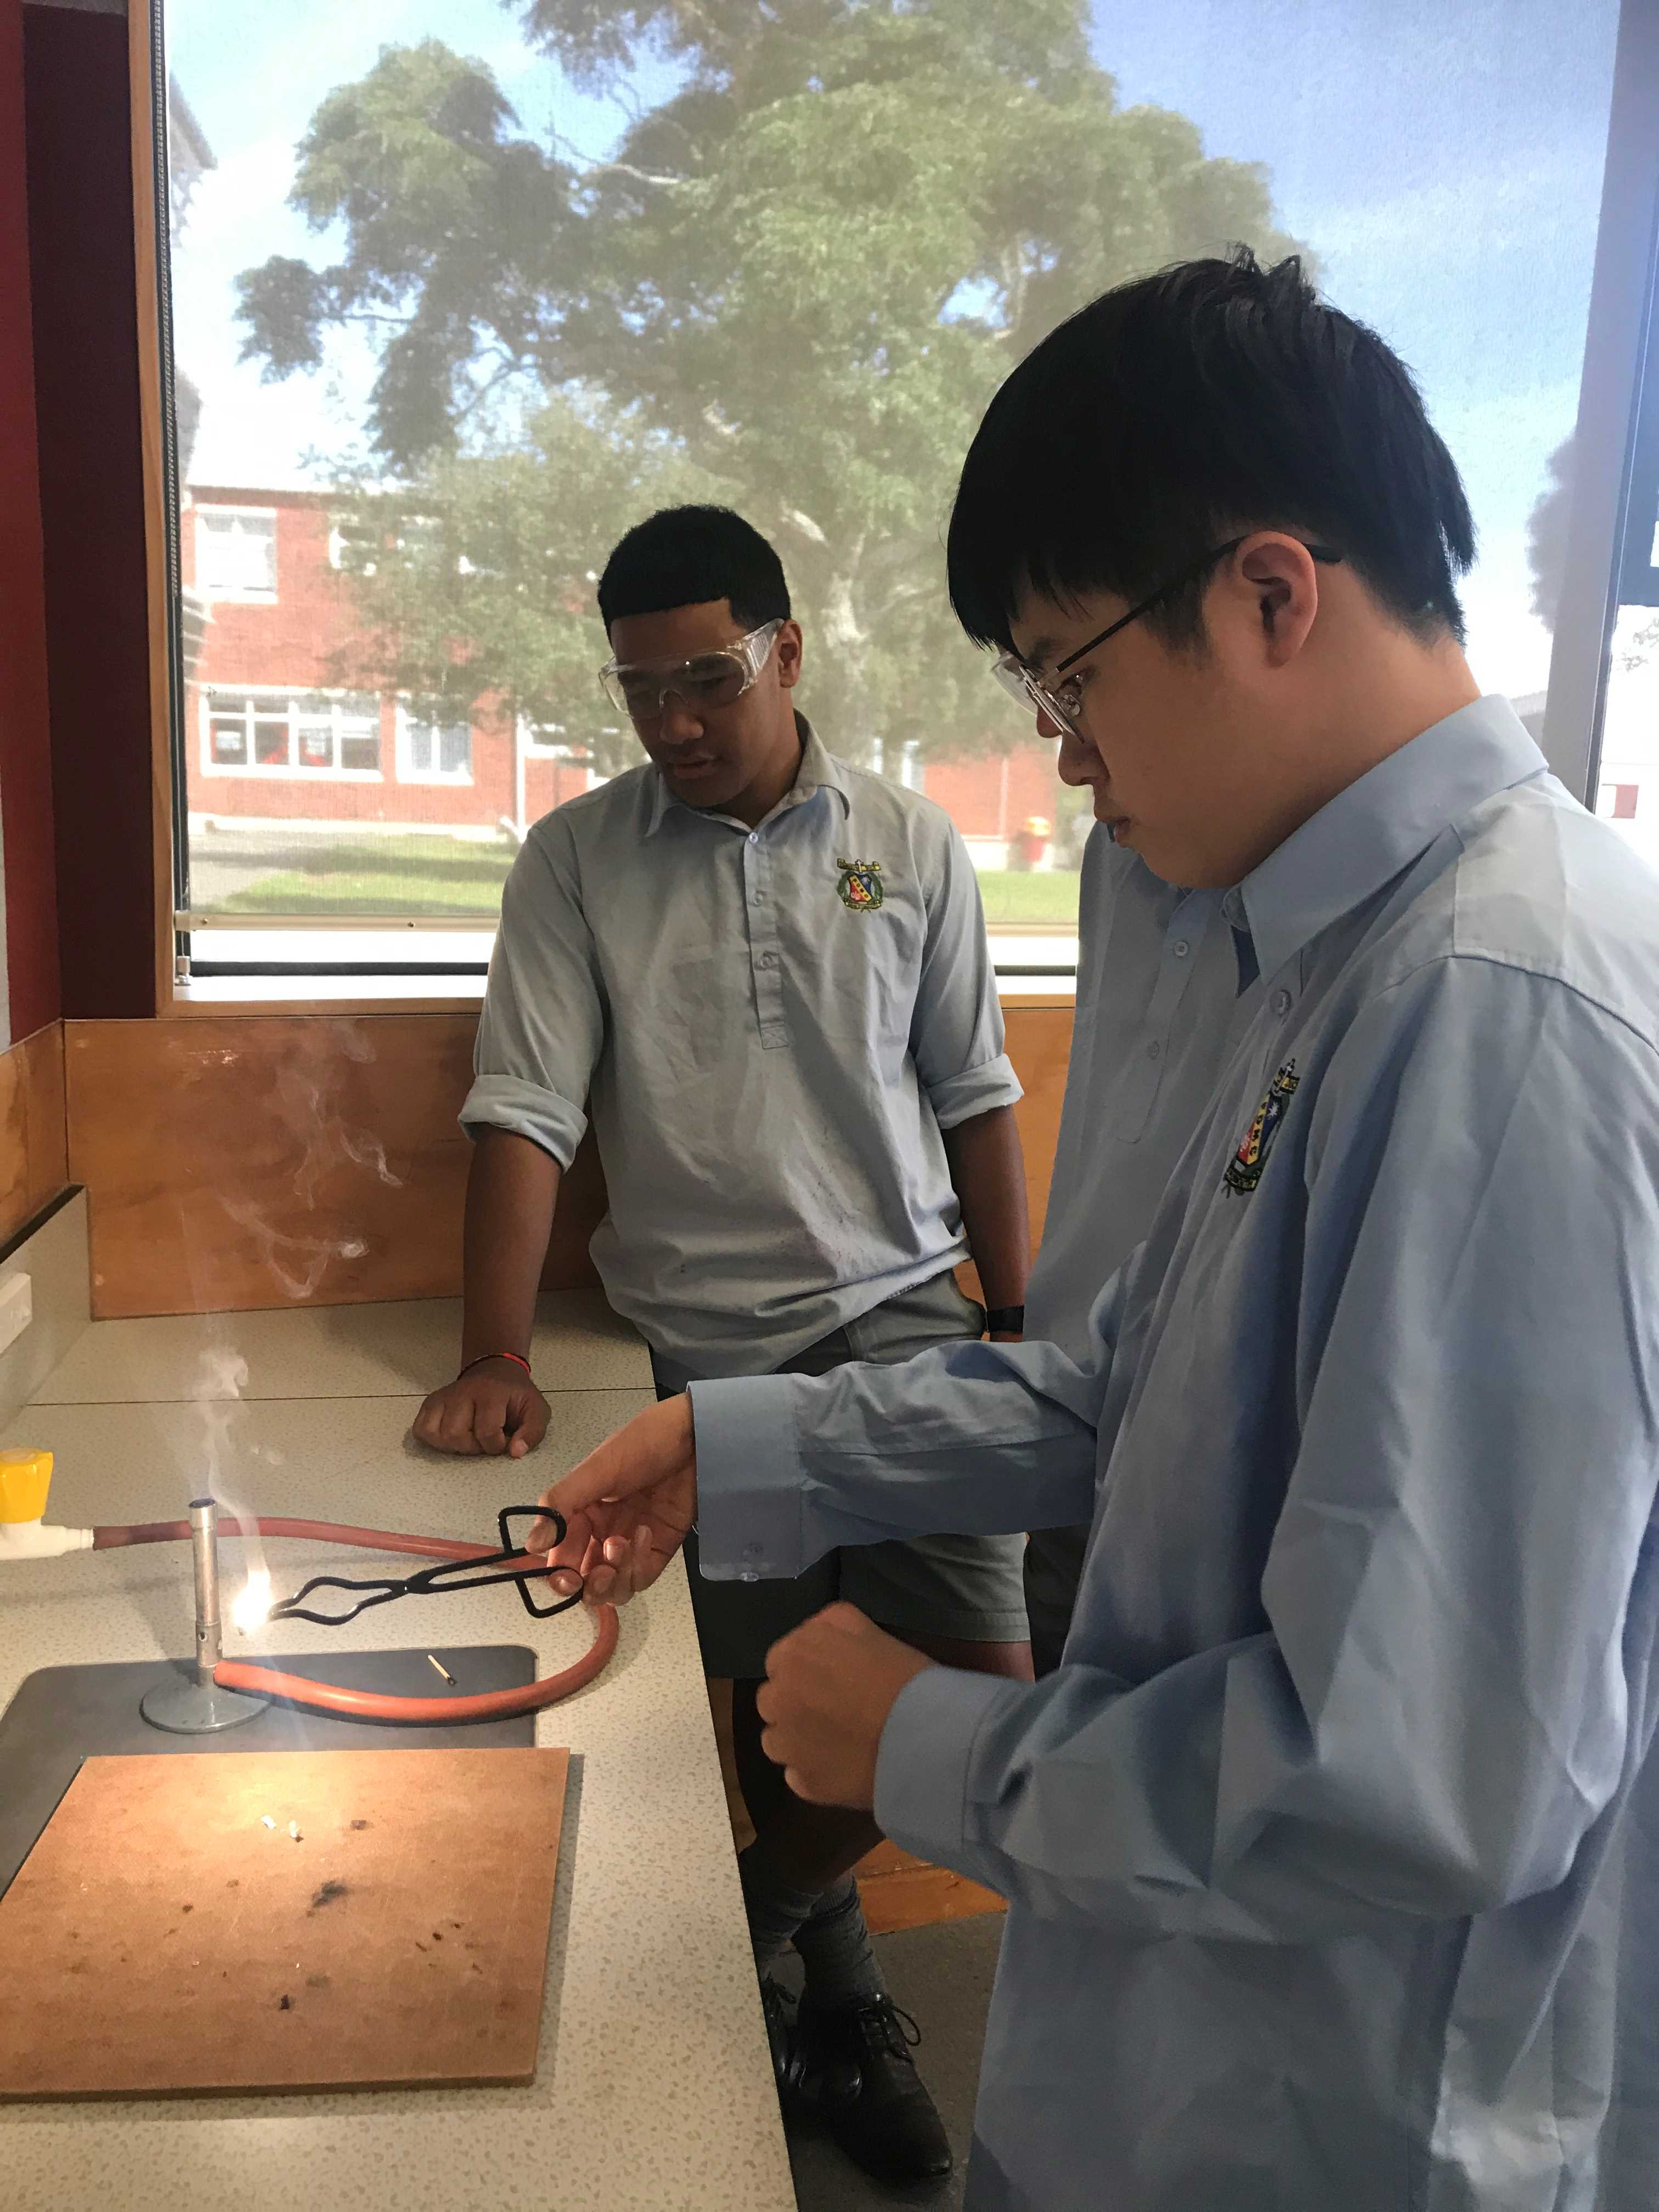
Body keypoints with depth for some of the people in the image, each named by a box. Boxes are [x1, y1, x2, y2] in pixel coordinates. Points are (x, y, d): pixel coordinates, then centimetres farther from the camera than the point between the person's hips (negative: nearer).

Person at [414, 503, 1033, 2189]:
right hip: (709, 1344, -1)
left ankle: (759, 1928, 20)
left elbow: (973, 1096, 9)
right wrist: (493, 1358, -16)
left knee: (978, 1677, -7)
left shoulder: (909, 844, 5)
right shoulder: (576, 861, 2)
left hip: (907, 1313, 1)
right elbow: (523, 1110, -5)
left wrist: (1024, 1325, 6)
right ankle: (829, 1971, 34)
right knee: (773, 1698, 5)